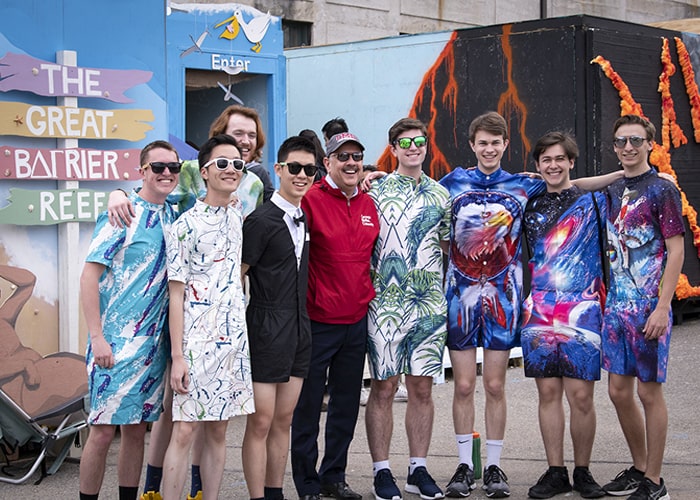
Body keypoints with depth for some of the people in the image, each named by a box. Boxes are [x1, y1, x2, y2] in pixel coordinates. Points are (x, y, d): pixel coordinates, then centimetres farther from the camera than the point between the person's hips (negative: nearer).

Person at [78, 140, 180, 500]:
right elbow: (90, 275, -11)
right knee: (104, 429, -5)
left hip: (154, 344, 6)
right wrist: (97, 337, -17)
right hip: (115, 344, -6)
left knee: (137, 428, 11)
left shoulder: (172, 217, 11)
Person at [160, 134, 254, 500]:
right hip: (196, 342, -5)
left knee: (217, 431, 8)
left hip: (233, 340, 5)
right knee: (184, 430, -8)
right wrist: (177, 356, -12)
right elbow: (176, 295, -7)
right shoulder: (185, 226, -5)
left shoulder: (240, 216, 11)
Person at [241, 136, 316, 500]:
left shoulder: (305, 217, 11)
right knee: (260, 423, -3)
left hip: (300, 329, 8)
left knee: (283, 421, 13)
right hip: (268, 331, -8)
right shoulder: (262, 220, -13)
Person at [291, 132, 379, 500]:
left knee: (346, 405, 14)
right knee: (308, 405, 2)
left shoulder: (368, 204, 9)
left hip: (356, 319, 6)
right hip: (318, 320, -6)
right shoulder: (310, 200, -11)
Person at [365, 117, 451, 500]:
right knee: (384, 387, 0)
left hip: (430, 304, 3)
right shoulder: (376, 191, 0)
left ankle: (418, 469, 15)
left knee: (422, 387, 7)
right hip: (384, 303, -3)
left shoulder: (440, 195, 11)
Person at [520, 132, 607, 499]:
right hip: (538, 312, 3)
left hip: (582, 311, -3)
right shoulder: (530, 206, 12)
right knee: (548, 393, 5)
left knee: (580, 396, -4)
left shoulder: (593, 201, 3)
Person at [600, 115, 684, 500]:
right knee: (619, 391, 10)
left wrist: (662, 307, -17)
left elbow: (676, 251, -10)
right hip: (616, 306, 7)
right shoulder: (612, 192, 12)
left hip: (648, 308, -7)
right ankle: (639, 468, 25)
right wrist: (607, 300, 10)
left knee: (649, 392, 0)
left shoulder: (661, 190, -7)